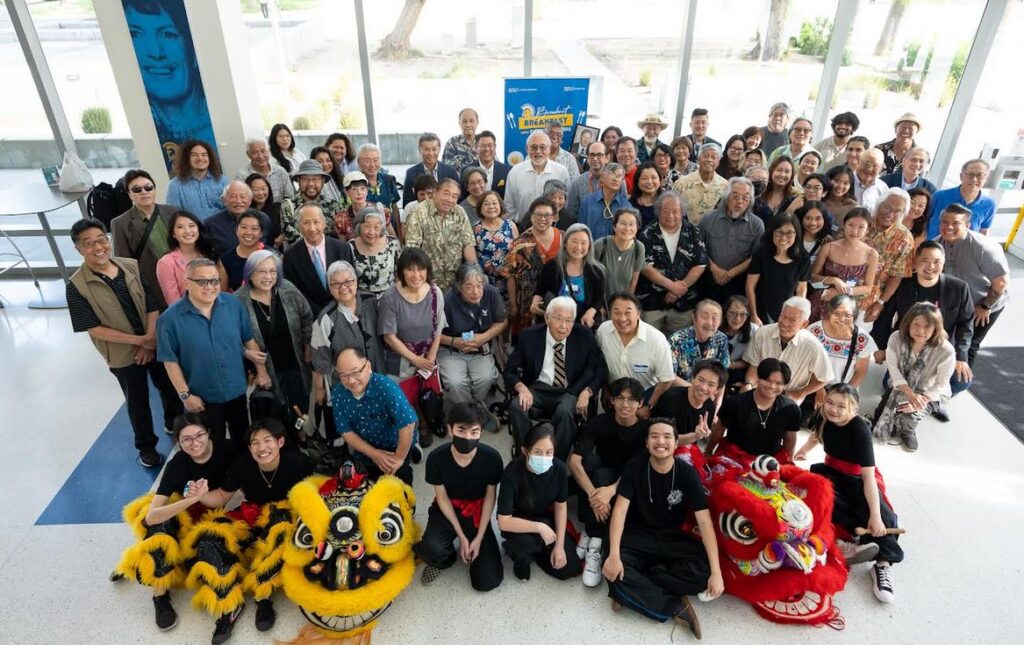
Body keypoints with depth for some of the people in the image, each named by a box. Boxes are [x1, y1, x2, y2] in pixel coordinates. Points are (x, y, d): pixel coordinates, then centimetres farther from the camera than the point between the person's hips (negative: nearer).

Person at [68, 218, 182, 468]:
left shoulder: (132, 266, -8)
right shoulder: (77, 286, -15)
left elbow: (152, 305, -6)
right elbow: (95, 328, -16)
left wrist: (150, 340, -15)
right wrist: (139, 340, -19)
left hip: (155, 344, 3)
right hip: (123, 355, -3)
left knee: (170, 388, 20)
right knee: (137, 402, 15)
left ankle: (175, 425, 49)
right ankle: (146, 446, 38)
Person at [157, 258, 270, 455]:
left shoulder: (233, 304, -9)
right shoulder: (170, 318, -18)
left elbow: (249, 339, 1)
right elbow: (171, 361, -12)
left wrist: (261, 371, 2)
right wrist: (185, 395, -11)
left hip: (237, 391, 3)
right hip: (203, 398, -3)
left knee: (244, 440, 23)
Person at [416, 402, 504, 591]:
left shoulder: (491, 457, -24)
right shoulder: (437, 457, -23)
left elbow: (490, 497, -9)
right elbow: (442, 497, -10)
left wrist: (479, 537, -11)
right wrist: (461, 537, -13)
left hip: (477, 512, 0)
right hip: (447, 510, 0)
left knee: (488, 581, -9)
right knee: (431, 549, -33)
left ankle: (473, 550, 23)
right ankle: (446, 559, 6)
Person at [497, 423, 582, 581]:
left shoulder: (559, 468, -22)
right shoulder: (512, 473, -32)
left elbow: (560, 507, -6)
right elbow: (504, 522, -30)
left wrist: (559, 545, -9)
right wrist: (539, 527, -35)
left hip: (546, 518, 4)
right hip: (518, 522, -4)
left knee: (570, 568, -6)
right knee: (525, 541, -37)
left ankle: (534, 548, 19)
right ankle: (520, 555, 0)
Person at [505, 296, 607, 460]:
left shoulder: (584, 336, -2)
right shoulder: (529, 336, -1)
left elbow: (600, 368, 4)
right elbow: (510, 369, 3)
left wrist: (587, 391, -14)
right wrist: (521, 387, -18)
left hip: (571, 392, -1)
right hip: (538, 390, 1)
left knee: (565, 412, -35)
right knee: (516, 407, -30)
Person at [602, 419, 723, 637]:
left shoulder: (687, 473, -10)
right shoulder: (635, 466, -11)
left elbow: (704, 521, -14)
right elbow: (620, 510, -15)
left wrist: (716, 572, -24)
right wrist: (614, 555, -28)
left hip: (672, 538, 2)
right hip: (638, 536, -1)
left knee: (704, 573, -27)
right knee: (616, 573, -30)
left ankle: (634, 591, -20)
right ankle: (676, 608, -18)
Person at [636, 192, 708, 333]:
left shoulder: (693, 233, 3)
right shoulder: (648, 233, -3)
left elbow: (700, 265, 0)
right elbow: (645, 266, -10)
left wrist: (681, 287, -11)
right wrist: (671, 285, -16)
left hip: (684, 301, 2)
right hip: (651, 300, -1)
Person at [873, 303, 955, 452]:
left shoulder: (946, 351, -28)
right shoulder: (896, 338, -22)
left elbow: (941, 385, -18)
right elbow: (893, 369, -18)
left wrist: (921, 401, -29)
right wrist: (909, 393, -30)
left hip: (930, 393, -2)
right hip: (900, 386, 3)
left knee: (909, 417, -28)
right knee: (880, 417, -10)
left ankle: (909, 431, 12)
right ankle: (895, 428, 29)